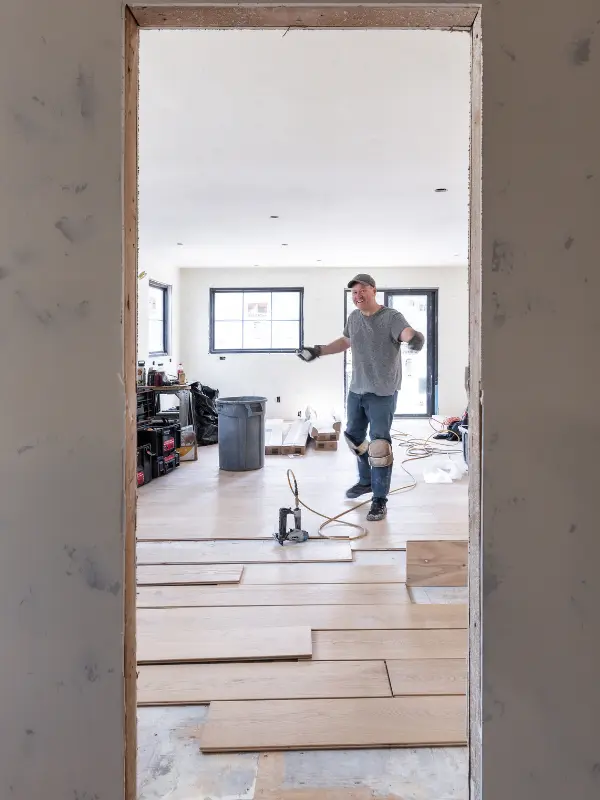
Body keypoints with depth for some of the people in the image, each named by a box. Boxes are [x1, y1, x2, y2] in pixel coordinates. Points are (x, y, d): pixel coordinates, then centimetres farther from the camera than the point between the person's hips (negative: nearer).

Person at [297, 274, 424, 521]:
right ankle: (366, 481, 39)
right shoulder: (353, 317, 8)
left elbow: (407, 333, -32)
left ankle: (380, 499, 2)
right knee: (354, 436, 18)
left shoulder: (391, 317, -13)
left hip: (382, 392, -7)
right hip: (356, 389, 7)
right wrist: (318, 350, 25)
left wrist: (415, 338, -56)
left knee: (379, 443, -8)